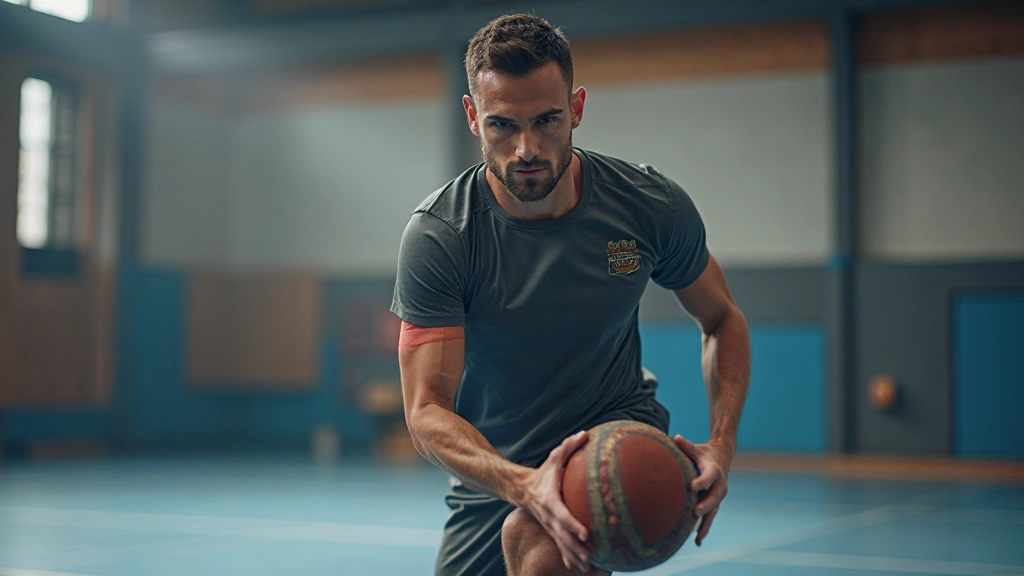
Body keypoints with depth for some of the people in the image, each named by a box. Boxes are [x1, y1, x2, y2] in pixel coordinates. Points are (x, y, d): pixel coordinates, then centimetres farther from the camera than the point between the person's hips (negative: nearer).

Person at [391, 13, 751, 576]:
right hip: (492, 469, 2)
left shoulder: (651, 205, -15)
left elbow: (722, 320, 1)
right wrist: (522, 484, -44)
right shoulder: (436, 236, -21)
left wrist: (721, 444, -16)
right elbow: (426, 409, -25)